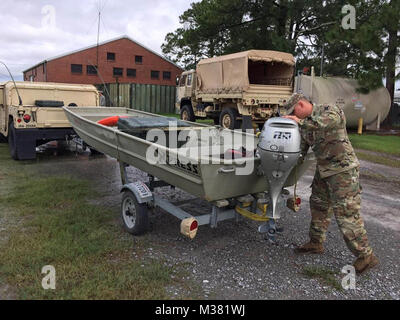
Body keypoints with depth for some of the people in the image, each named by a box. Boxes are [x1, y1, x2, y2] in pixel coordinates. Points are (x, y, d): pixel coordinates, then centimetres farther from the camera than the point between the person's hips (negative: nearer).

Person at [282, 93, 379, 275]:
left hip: (343, 170, -9)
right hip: (324, 170, 9)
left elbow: (323, 124, -35)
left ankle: (365, 256, 4)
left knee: (346, 213, -8)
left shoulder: (330, 110, -11)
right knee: (318, 205, 16)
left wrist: (300, 122, -24)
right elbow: (301, 150, 13)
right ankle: (316, 243, 32)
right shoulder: (306, 124, 11)